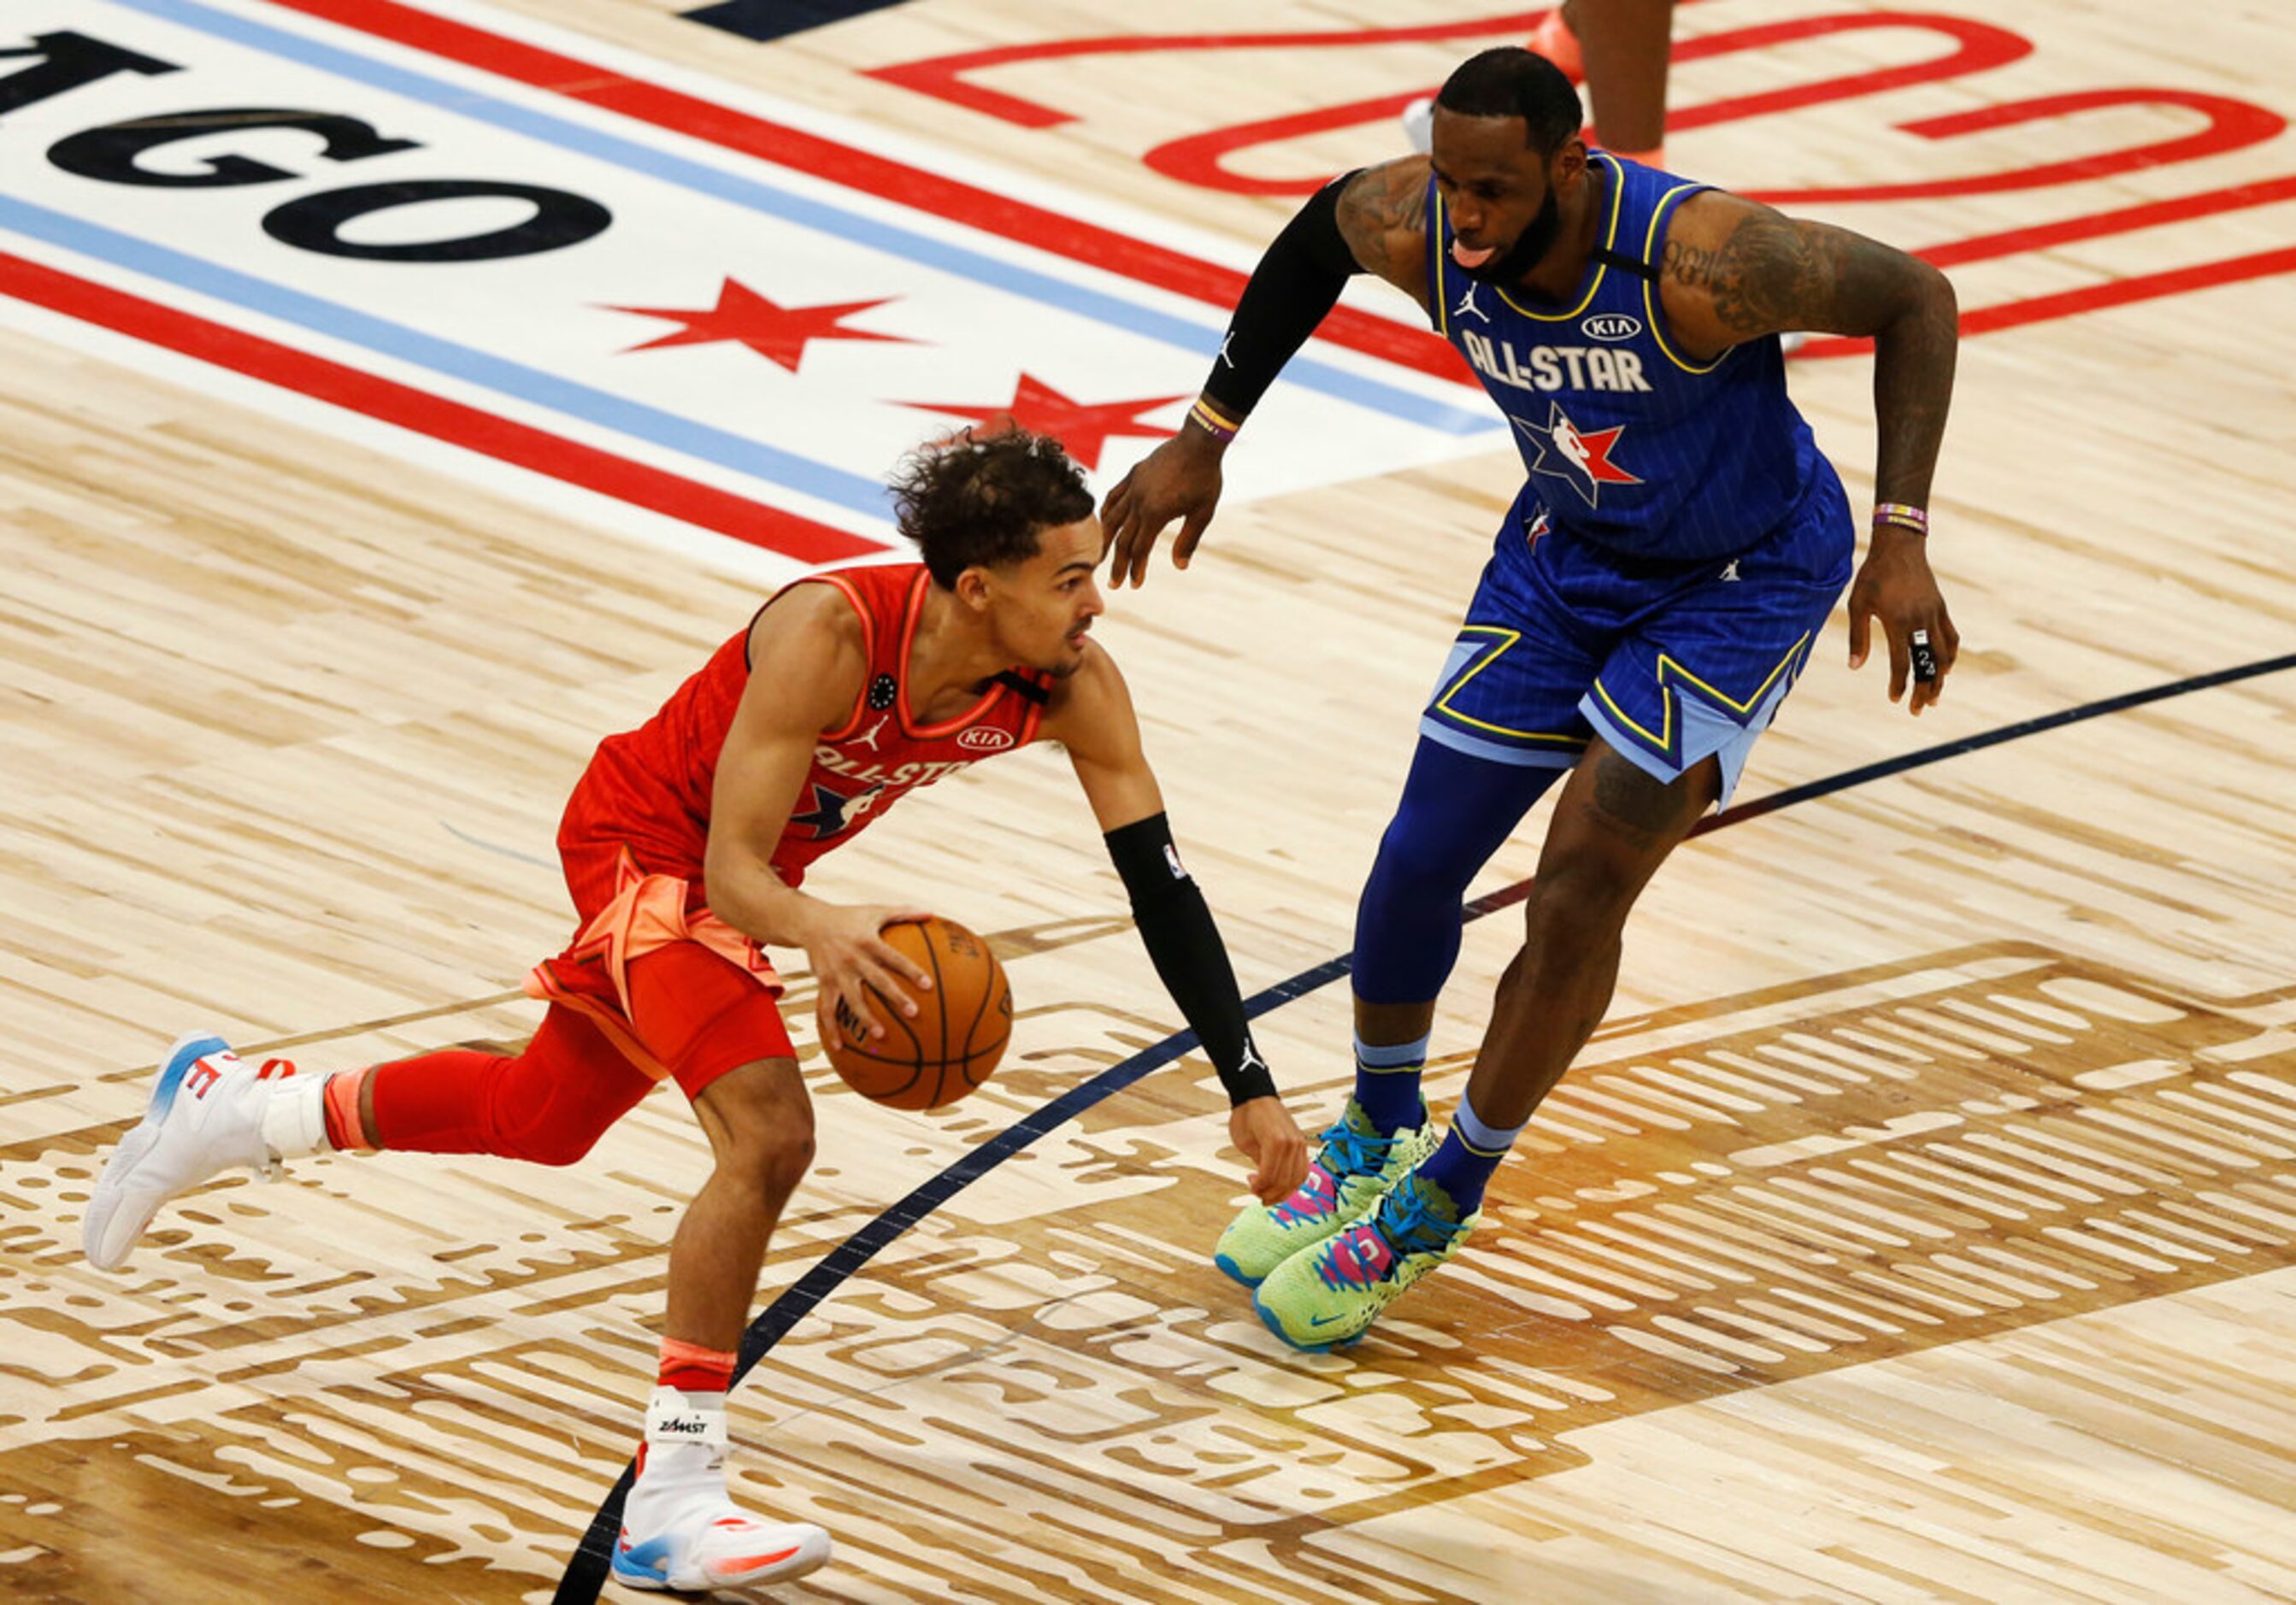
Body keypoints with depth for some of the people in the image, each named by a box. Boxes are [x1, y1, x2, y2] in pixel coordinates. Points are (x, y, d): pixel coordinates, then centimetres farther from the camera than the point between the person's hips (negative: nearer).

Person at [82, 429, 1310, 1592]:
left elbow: (1161, 886, -16)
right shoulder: (831, 634, -38)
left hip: (752, 870, 7)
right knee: (768, 1136, -27)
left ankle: (229, 1105, 47)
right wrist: (822, 932, -60)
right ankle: (670, 1502, -21)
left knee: (539, 1120, 24)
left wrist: (1249, 1089, -21)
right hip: (647, 840, -7)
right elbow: (732, 867, -38)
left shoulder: (1073, 686, -23)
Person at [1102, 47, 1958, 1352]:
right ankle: (1376, 1139, 33)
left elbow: (1914, 299, -24)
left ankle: (1443, 1197, 10)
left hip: (1743, 581, -5)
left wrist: (1901, 540, -28)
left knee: (1579, 896, -11)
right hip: (1569, 551, 5)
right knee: (1421, 858, 5)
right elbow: (1322, 232, 2)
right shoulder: (1417, 231, -24)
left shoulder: (1699, 262, -38)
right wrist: (1206, 437, 5)